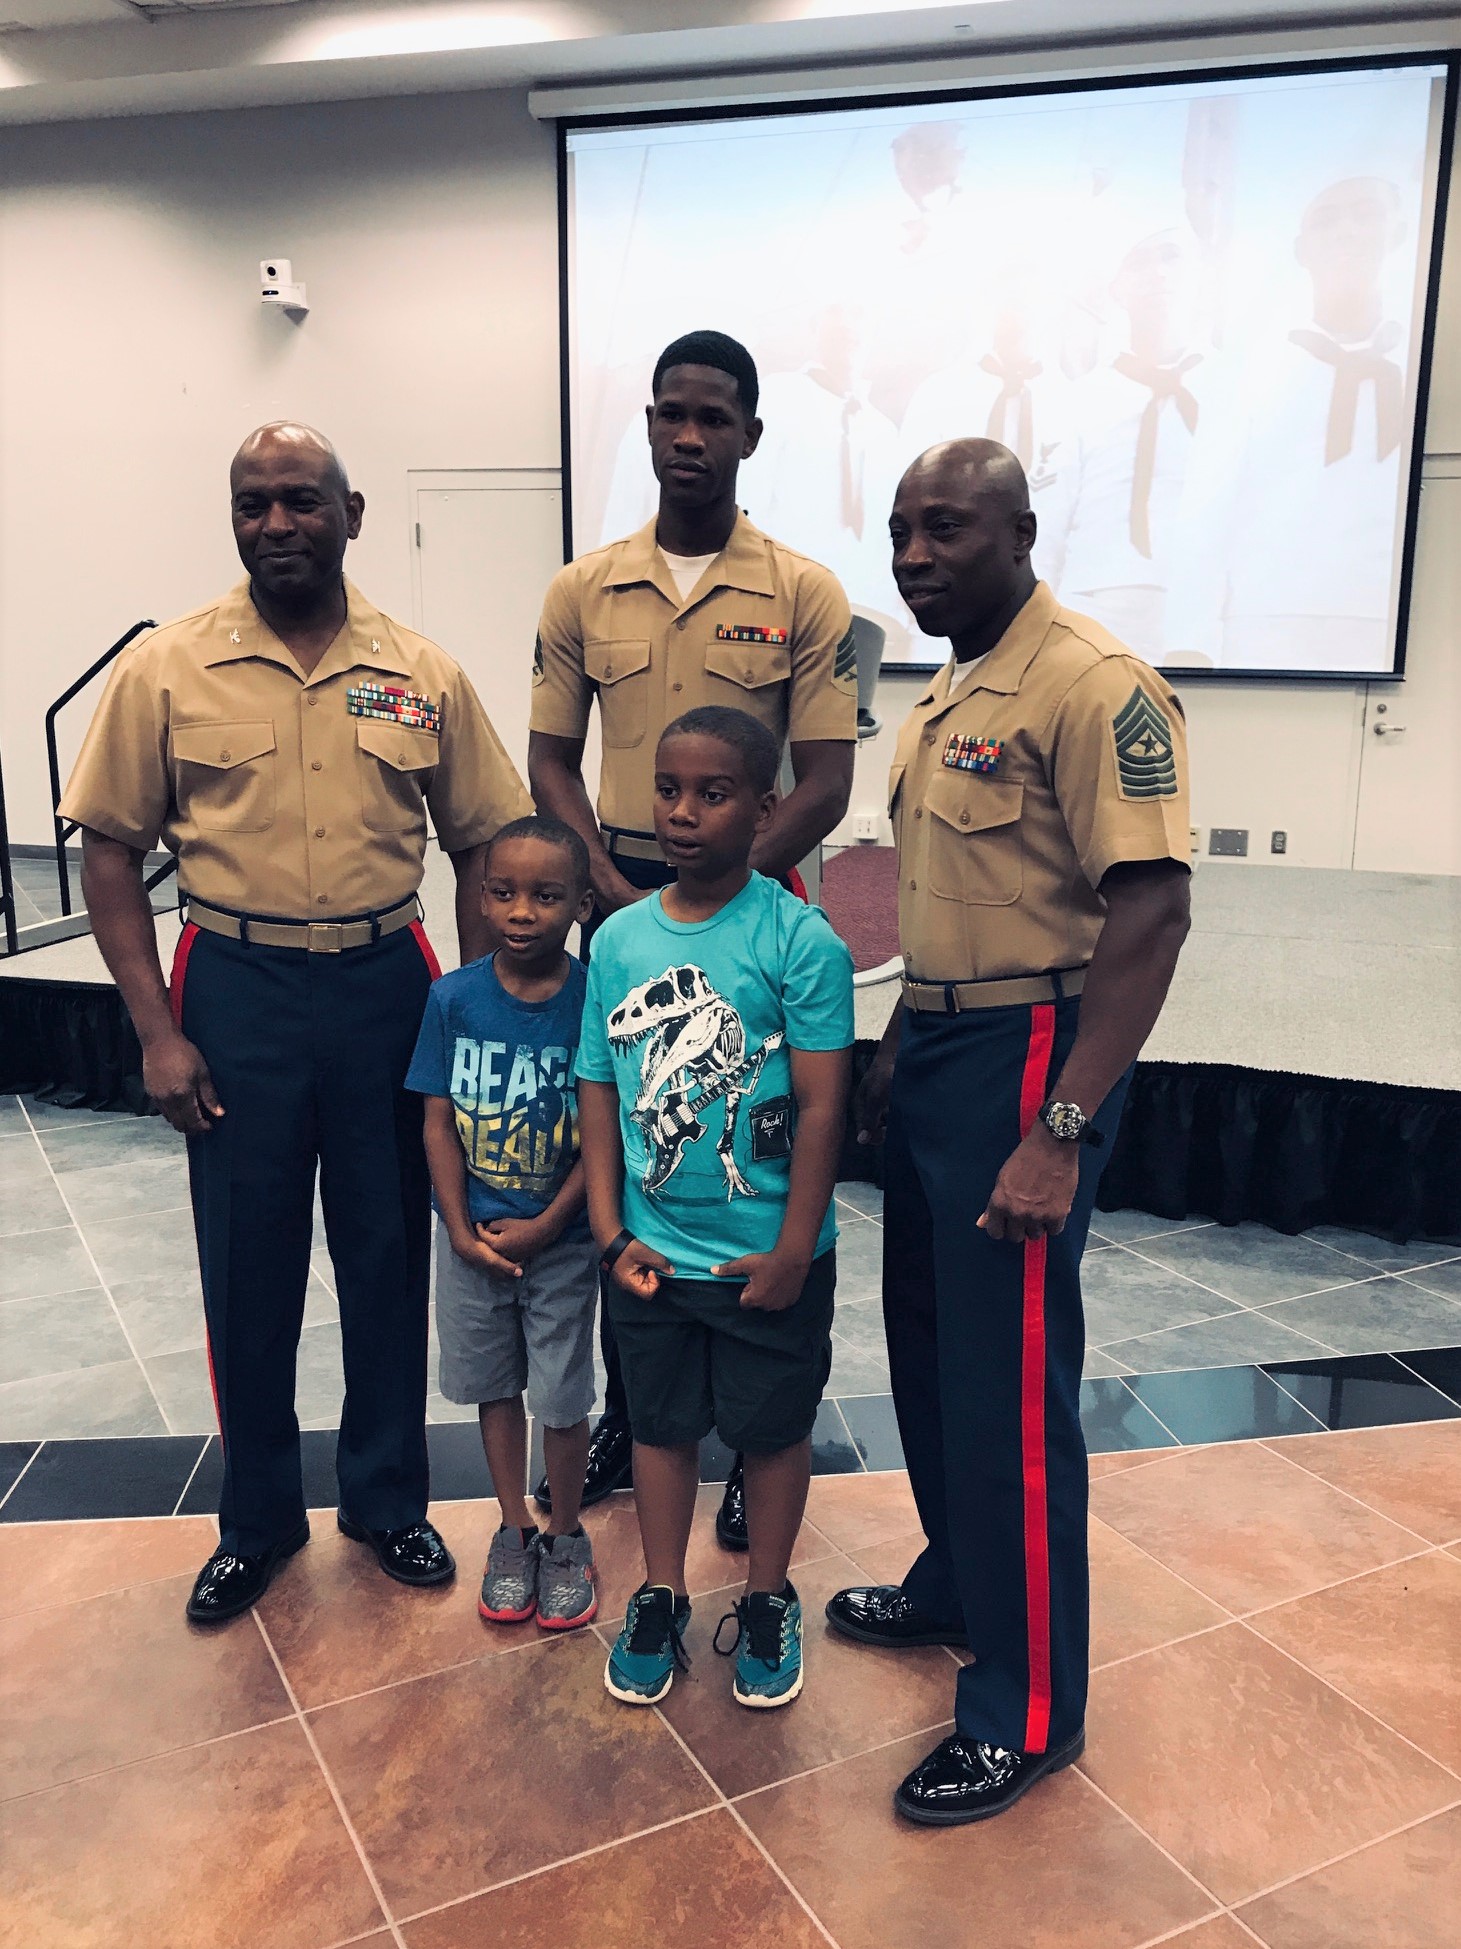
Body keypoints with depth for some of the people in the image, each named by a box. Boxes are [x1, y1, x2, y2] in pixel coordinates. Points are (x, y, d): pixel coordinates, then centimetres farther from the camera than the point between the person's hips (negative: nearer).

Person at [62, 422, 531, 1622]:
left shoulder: (424, 676, 2)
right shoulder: (165, 670, -1)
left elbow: (482, 846, 7)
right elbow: (112, 855, 0)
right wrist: (158, 1030, -7)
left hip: (388, 984, 1)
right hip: (236, 991, -1)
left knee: (391, 1257, 12)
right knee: (248, 1269, 10)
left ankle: (389, 1500, 33)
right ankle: (258, 1521, 31)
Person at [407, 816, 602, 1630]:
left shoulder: (595, 1002, -17)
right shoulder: (454, 998, -9)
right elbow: (439, 1122, -5)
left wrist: (543, 1228, -15)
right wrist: (462, 1230, -10)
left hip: (562, 1241, -2)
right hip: (472, 1237, 3)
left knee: (562, 1396, 11)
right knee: (494, 1385, 18)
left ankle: (567, 1537, 34)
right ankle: (514, 1528, 38)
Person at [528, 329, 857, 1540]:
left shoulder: (805, 596, -3)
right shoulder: (584, 592, 5)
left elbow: (825, 785, -7)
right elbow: (552, 761, 6)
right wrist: (613, 890, -8)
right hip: (621, 904, 3)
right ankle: (627, 1415, 30)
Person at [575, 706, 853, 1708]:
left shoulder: (800, 938, -15)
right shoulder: (619, 938, -3)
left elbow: (822, 1105, -14)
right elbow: (599, 1091, 2)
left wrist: (793, 1252, -14)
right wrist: (611, 1231, -2)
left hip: (767, 1254, -3)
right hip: (653, 1250, 3)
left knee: (773, 1427, 15)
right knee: (662, 1423, 19)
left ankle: (768, 1603, 38)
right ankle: (661, 1600, 40)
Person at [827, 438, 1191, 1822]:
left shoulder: (1095, 686, -16)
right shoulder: (944, 695, 13)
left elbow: (1149, 913, -23)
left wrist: (1060, 1131, -26)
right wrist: (897, 1052, 17)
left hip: (1027, 1056, -9)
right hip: (933, 1046, 9)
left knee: (1007, 1382, 0)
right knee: (927, 1343, 20)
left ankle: (1027, 1709, 19)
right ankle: (957, 1587, 41)